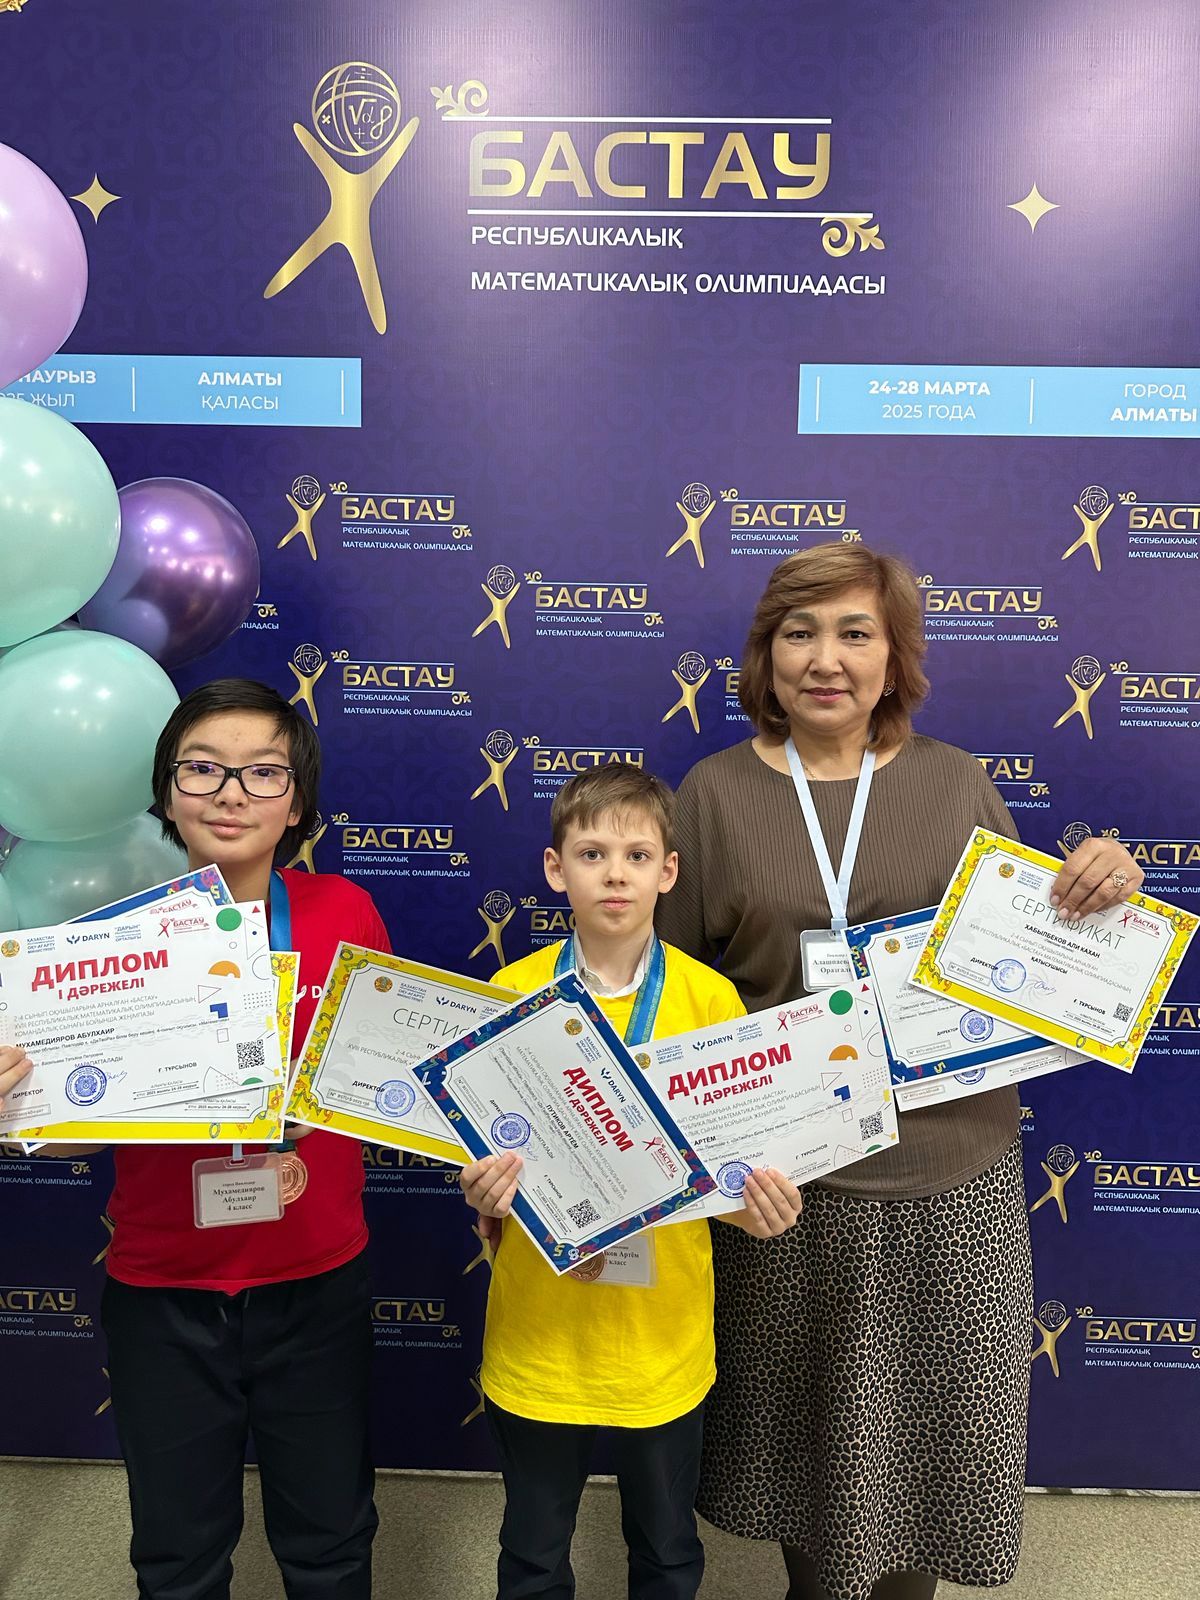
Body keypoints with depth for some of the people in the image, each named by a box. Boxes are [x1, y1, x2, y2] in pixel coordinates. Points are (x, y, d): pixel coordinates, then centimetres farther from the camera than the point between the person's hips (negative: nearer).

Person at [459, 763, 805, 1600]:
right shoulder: (511, 993, -8)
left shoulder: (711, 997, -9)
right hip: (537, 1327, 0)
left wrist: (758, 1205, -21)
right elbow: (480, 1148, 0)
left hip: (663, 1327, 0)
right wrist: (484, 1190, -21)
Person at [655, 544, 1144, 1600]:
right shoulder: (716, 791, -2)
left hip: (951, 1172, 1)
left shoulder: (957, 783, 1)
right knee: (807, 1418, 16)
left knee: (934, 1423, 15)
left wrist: (1100, 890, -13)